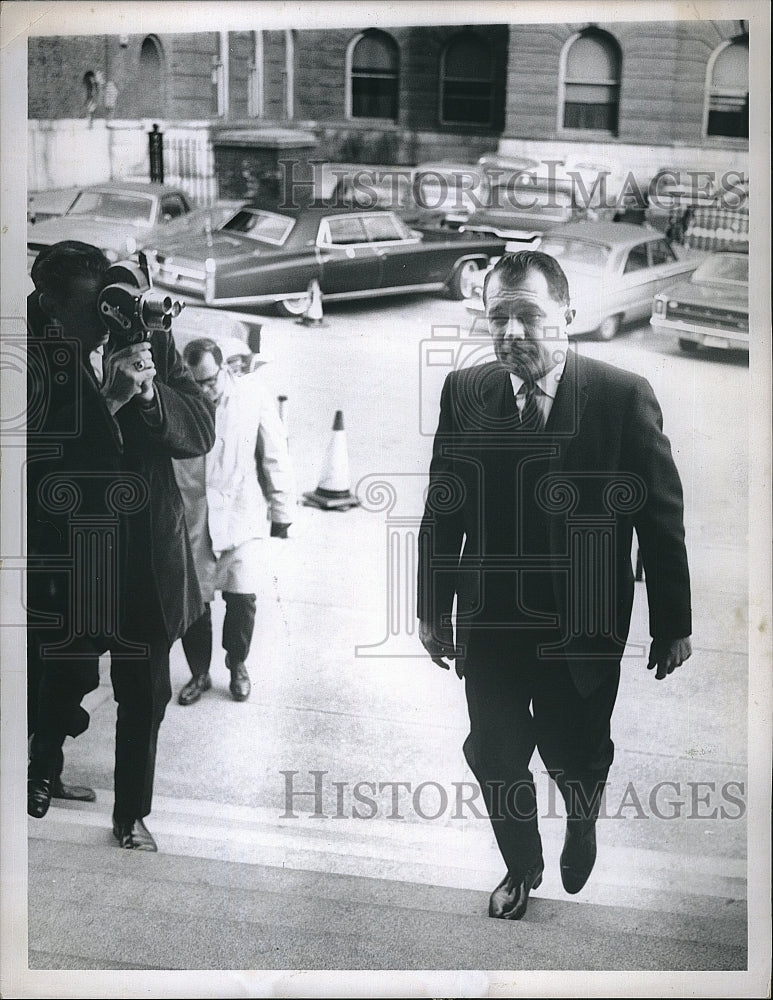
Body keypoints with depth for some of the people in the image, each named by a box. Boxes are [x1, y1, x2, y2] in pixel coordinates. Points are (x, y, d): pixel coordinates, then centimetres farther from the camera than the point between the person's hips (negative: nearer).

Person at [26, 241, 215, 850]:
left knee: (145, 696, 13)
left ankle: (131, 815, 33)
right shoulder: (34, 355, -7)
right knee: (65, 678, 11)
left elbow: (201, 432, -3)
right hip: (62, 560, -3)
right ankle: (44, 765, 44)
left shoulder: (152, 345, 1)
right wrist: (109, 396, -25)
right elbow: (36, 446, -18)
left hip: (146, 558, 3)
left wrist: (148, 391, -20)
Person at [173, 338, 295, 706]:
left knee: (241, 598, -2)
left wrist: (282, 512, 2)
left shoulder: (252, 396, -9)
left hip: (243, 517, -1)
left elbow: (275, 457, -2)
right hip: (192, 520, 1)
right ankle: (199, 673, 27)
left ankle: (237, 665, 25)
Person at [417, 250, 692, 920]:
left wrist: (674, 626, -3)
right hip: (489, 628, 2)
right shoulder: (465, 392, -6)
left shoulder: (624, 397, -14)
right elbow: (443, 508, 2)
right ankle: (522, 869, 43)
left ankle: (582, 826, 52)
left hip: (583, 634, -2)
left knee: (577, 759, 15)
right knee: (495, 759, 15)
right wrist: (433, 609, 5)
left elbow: (663, 520, -7)